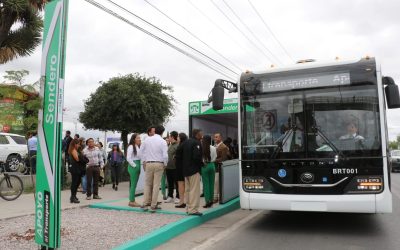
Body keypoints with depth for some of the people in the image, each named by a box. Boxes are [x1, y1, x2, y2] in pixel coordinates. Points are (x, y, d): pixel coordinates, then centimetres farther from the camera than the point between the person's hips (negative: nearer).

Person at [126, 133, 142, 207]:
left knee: (134, 184, 11)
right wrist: (134, 165, -14)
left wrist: (139, 166, 6)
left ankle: (132, 200, 18)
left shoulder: (138, 147, 14)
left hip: (138, 166, 8)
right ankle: (132, 201, 3)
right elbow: (128, 158, -17)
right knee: (133, 184, -4)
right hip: (133, 167, -8)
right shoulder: (131, 147, -11)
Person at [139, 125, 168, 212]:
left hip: (148, 164, 3)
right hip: (159, 164, -2)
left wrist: (144, 161, 15)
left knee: (147, 184, 13)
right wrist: (165, 164, 4)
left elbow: (141, 152, 8)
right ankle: (153, 206, 6)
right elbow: (165, 155, -12)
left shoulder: (147, 139, 3)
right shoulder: (163, 141, -7)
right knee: (156, 185, 3)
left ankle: (145, 204, 10)